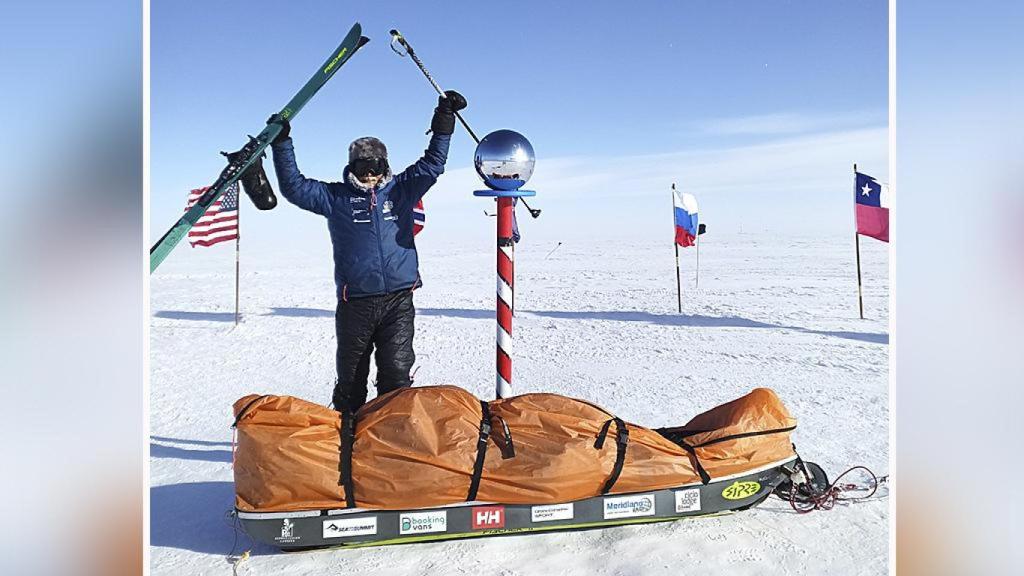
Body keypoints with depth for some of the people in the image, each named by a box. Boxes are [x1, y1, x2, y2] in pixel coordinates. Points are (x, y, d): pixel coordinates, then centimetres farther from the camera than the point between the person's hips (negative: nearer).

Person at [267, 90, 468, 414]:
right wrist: (281, 144, -1)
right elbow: (293, 186, 6)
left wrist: (444, 121, 6)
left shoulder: (401, 190, 12)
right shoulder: (335, 197, 8)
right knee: (351, 377, 10)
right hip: (354, 302, 0)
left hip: (399, 300, 0)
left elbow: (431, 164, 12)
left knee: (397, 374, -1)